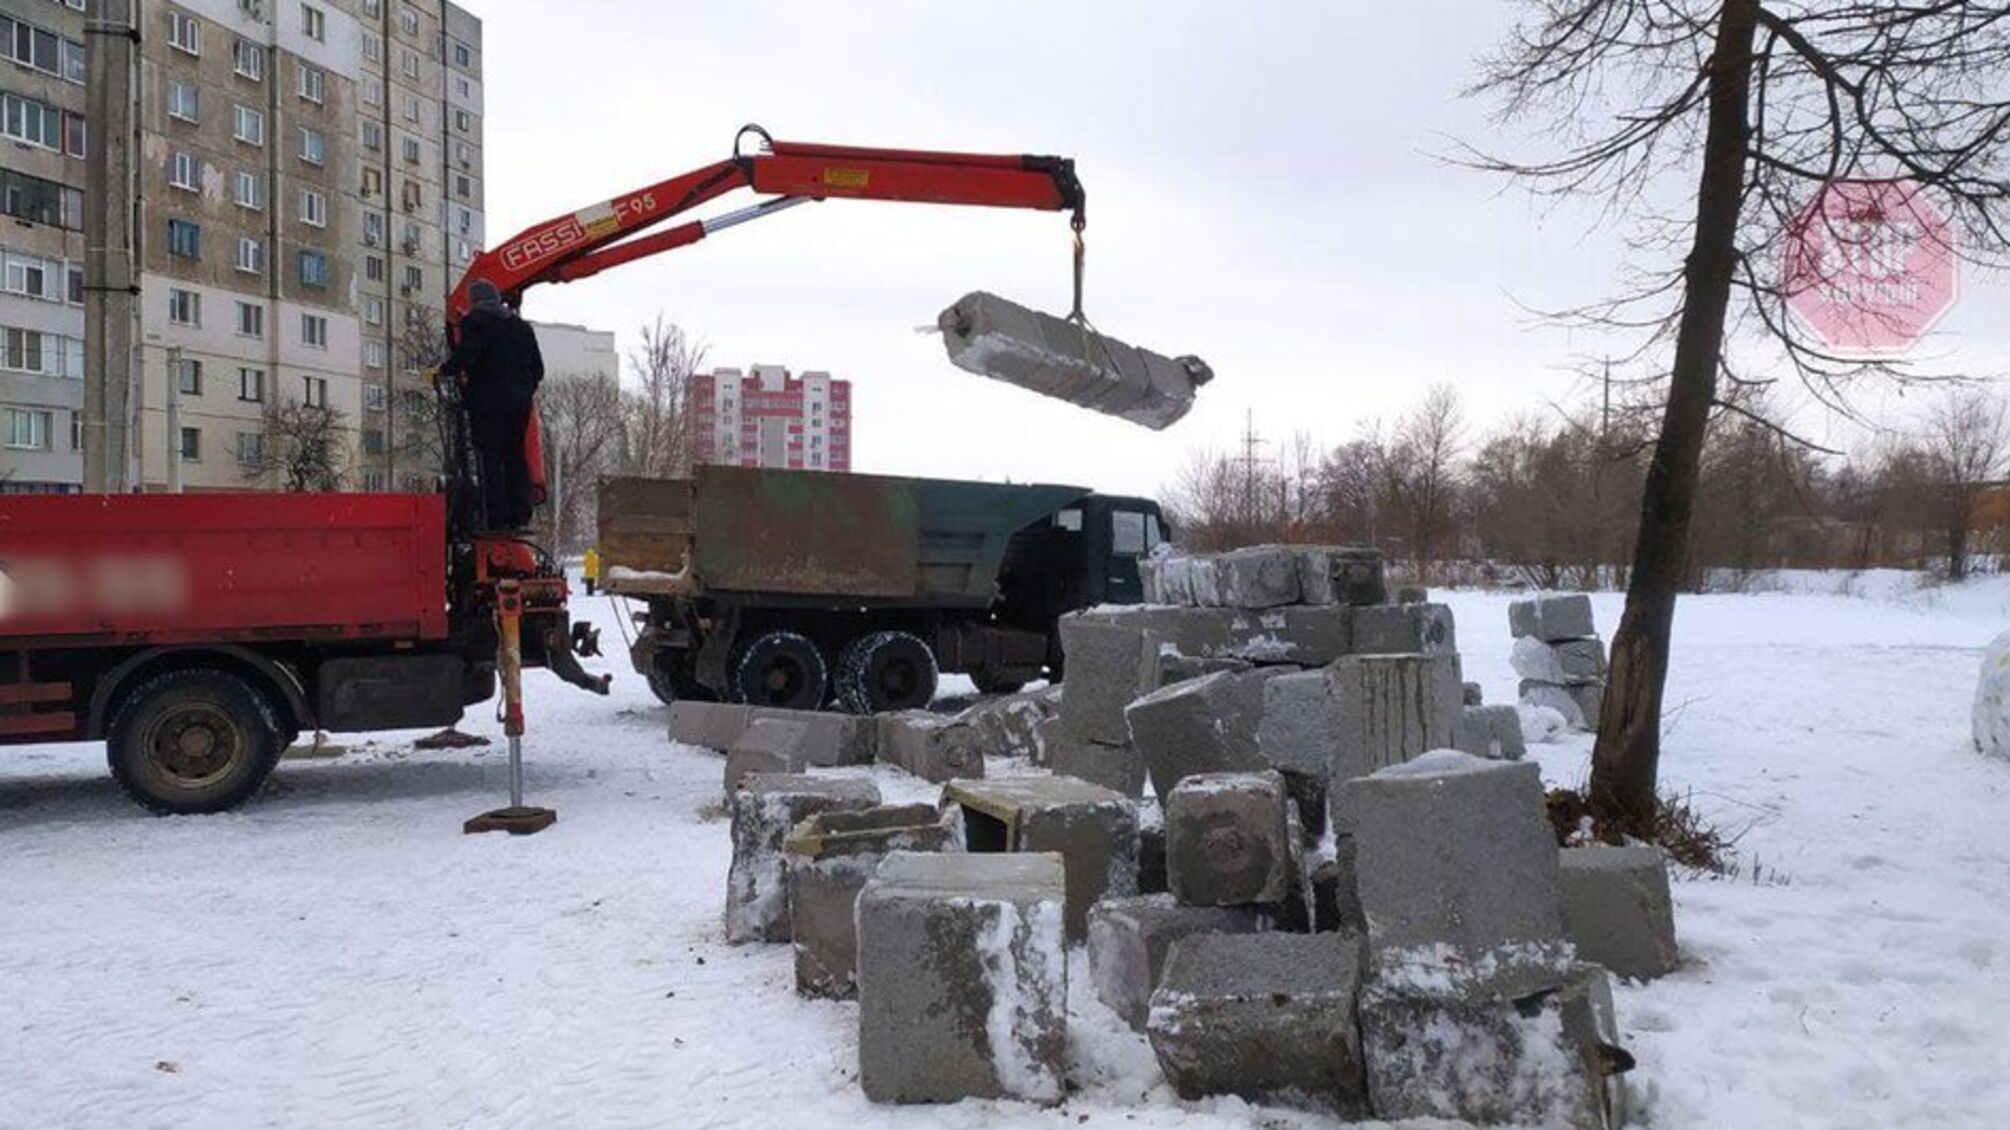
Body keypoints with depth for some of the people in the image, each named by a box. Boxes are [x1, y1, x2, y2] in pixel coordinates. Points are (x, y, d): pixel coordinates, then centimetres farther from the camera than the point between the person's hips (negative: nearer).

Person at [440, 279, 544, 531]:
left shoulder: (475, 322, -4)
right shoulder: (521, 326, 16)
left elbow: (465, 356, -18)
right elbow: (538, 368, 17)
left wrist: (444, 371, -3)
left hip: (488, 402, -6)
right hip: (519, 403, 6)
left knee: (490, 459, -5)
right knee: (516, 458, 11)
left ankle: (496, 519, -9)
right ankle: (520, 517, 8)